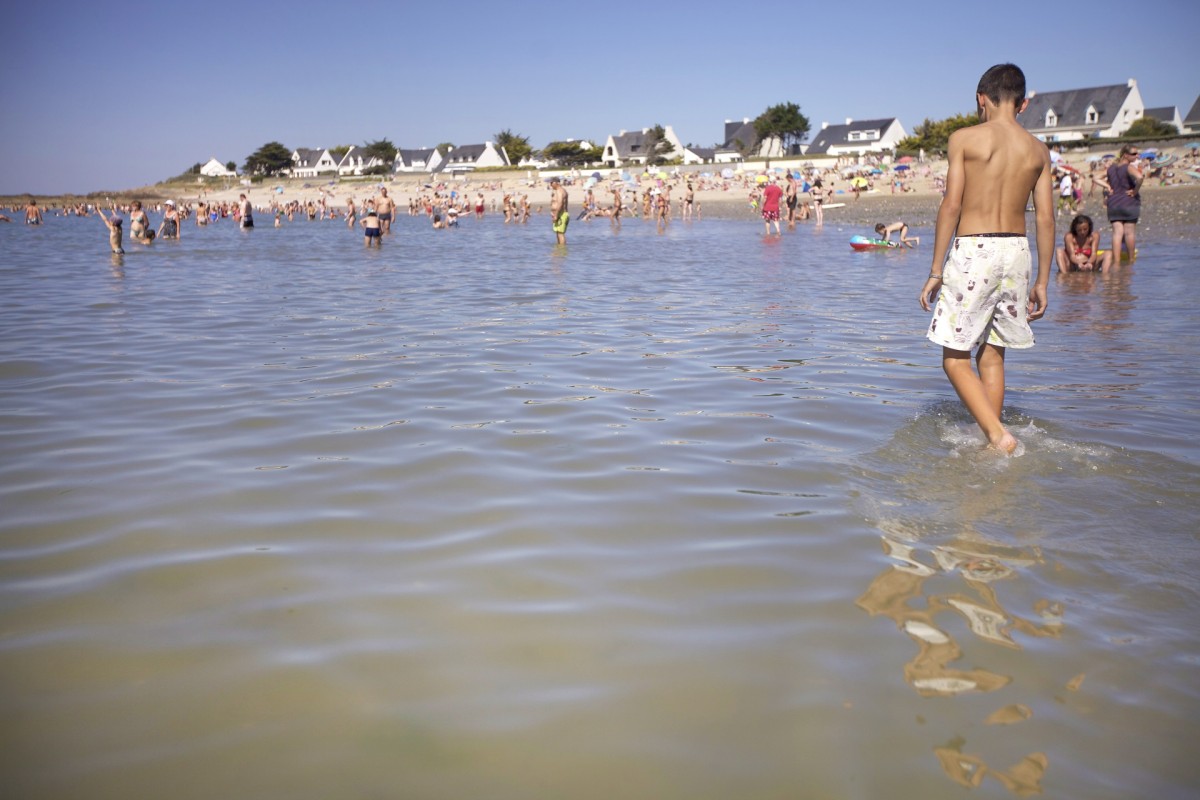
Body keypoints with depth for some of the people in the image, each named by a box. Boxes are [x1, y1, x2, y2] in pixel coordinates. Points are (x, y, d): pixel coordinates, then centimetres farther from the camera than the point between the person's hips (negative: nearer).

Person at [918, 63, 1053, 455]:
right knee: (992, 355, 16)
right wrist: (1042, 281, 13)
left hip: (973, 250, -5)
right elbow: (1046, 219, 6)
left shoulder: (965, 138, -4)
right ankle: (990, 439, 19)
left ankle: (999, 437, -13)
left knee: (955, 359, 3)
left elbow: (951, 206, -8)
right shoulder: (1038, 150, 8)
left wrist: (936, 270, -4)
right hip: (1017, 251, 5)